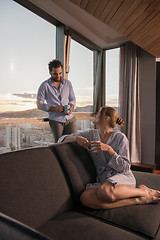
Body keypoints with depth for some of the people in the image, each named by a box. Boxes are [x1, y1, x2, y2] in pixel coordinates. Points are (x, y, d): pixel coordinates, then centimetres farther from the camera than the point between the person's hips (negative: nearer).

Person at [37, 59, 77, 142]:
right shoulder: (44, 86, -4)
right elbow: (39, 104, -3)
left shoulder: (67, 83, 8)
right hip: (56, 121, -3)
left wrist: (71, 107, -7)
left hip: (70, 119, 3)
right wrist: (54, 109, -16)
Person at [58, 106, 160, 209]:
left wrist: (108, 149, -19)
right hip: (102, 180, 4)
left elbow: (125, 167, -6)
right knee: (85, 198, -30)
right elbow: (62, 139, 10)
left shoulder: (120, 137, -3)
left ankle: (144, 191, -10)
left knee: (104, 191, -38)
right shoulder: (91, 134, 8)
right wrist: (76, 138, -11)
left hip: (122, 176, -4)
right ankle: (138, 200, -18)